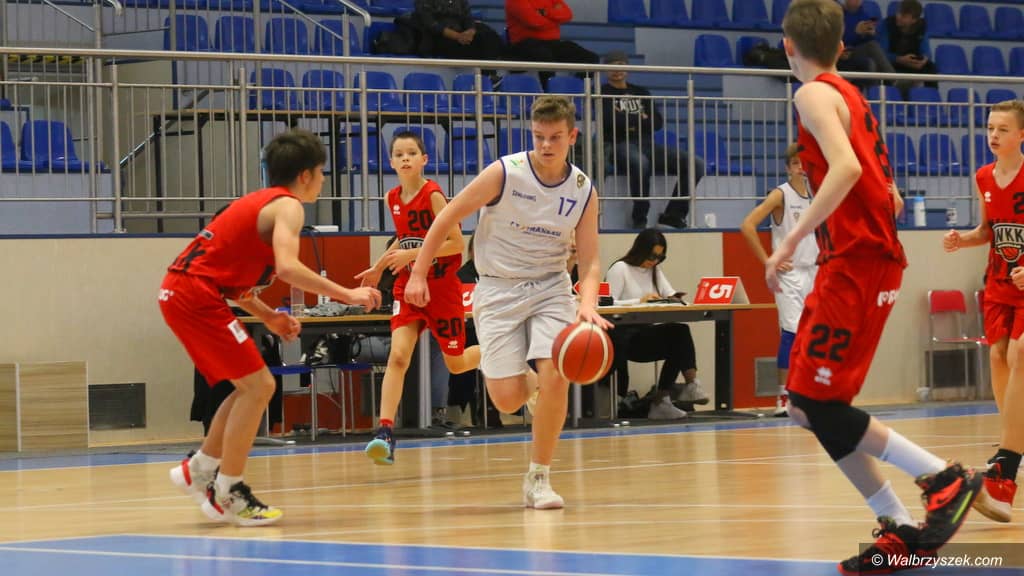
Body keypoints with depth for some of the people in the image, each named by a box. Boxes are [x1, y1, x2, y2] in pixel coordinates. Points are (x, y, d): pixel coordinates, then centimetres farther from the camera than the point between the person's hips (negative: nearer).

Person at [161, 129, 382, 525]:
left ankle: (200, 470, 22)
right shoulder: (288, 206, -8)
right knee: (257, 385, -8)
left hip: (181, 292, 10)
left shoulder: (261, 202, 22)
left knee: (251, 386, 16)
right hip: (197, 295, -10)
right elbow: (287, 267, -26)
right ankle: (228, 493, -5)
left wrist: (267, 316, 20)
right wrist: (347, 295, -21)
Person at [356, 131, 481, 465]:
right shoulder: (393, 199, 3)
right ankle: (385, 432, -26)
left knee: (456, 363, 12)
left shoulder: (433, 195, -16)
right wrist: (378, 267, 18)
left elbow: (456, 243, -20)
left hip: (442, 286, -4)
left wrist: (413, 254, -25)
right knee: (398, 354, -18)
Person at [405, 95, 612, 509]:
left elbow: (589, 262, -3)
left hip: (551, 288, 2)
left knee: (554, 379, -20)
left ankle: (539, 478, -2)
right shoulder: (505, 173, -15)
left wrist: (588, 303, -23)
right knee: (508, 399, -10)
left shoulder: (584, 191, -5)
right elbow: (447, 218, -6)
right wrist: (418, 275, -6)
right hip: (499, 289, -2)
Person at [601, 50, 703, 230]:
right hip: (618, 145, -5)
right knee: (640, 162, -43)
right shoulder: (602, 93, 10)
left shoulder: (641, 93, 24)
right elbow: (610, 121, -8)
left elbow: (657, 122, 11)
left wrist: (628, 121, -3)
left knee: (696, 164, -14)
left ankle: (674, 214, -10)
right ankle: (640, 220, -32)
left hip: (647, 144, 5)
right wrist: (640, 118, 3)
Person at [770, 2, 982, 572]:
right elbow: (888, 192, 22)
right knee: (810, 405, 8)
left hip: (853, 262, -9)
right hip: (877, 256, 9)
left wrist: (792, 240, -26)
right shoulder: (852, 96, 20)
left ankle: (946, 479, -9)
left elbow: (847, 167, -25)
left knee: (815, 405, -10)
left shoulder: (815, 95, -8)